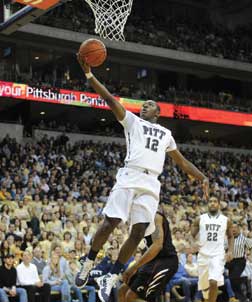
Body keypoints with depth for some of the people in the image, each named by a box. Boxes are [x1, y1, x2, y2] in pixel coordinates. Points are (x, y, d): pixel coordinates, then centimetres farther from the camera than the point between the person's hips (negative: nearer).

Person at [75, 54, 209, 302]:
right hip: (129, 178, -3)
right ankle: (88, 264, 11)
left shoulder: (165, 134, 28)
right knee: (110, 223, -12)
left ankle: (110, 278, 4)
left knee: (138, 232, -6)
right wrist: (89, 74, -4)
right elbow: (109, 99, 6)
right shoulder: (132, 120, 18)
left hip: (151, 184, 3)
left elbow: (182, 162, 30)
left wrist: (202, 177, 16)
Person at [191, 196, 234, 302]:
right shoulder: (200, 219, 4)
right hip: (203, 255, 2)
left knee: (214, 282, -21)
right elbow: (192, 235, 8)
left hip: (218, 255, -2)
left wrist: (230, 251, 1)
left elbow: (230, 237, 15)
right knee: (204, 284, 11)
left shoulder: (226, 220, 5)